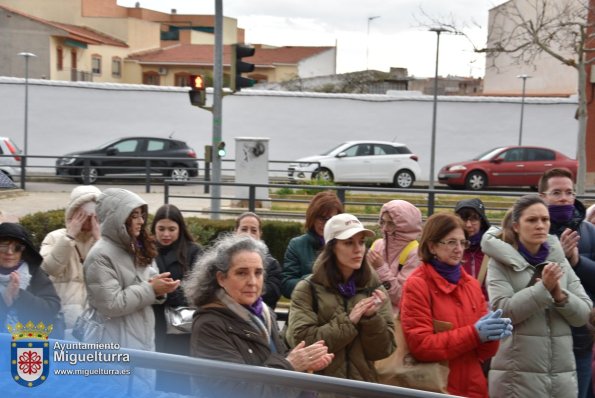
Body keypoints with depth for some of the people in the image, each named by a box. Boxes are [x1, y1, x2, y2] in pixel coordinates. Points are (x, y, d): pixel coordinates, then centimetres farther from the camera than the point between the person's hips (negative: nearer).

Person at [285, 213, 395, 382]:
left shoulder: (374, 289, 6)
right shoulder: (308, 289, 0)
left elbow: (383, 350, 4)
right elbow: (301, 342, -10)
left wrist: (372, 318, -11)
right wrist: (348, 321, -12)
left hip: (363, 382, 2)